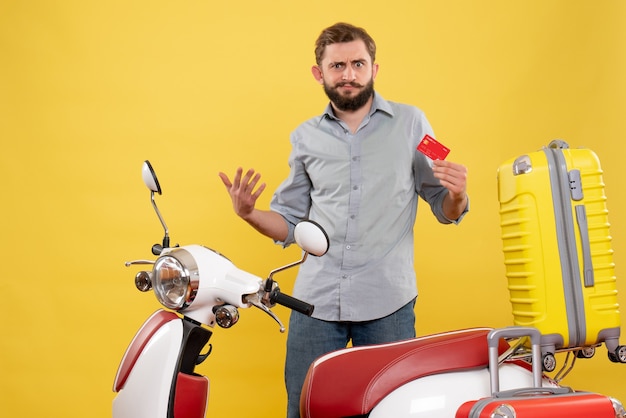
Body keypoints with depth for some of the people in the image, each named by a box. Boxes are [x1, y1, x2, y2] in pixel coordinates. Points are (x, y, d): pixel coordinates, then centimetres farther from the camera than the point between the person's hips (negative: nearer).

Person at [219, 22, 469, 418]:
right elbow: (291, 223, 15)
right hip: (316, 300, 2)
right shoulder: (306, 137, 12)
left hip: (387, 302, -2)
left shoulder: (410, 123, 6)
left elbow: (445, 210, 8)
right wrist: (249, 213, -3)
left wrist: (457, 195, -14)